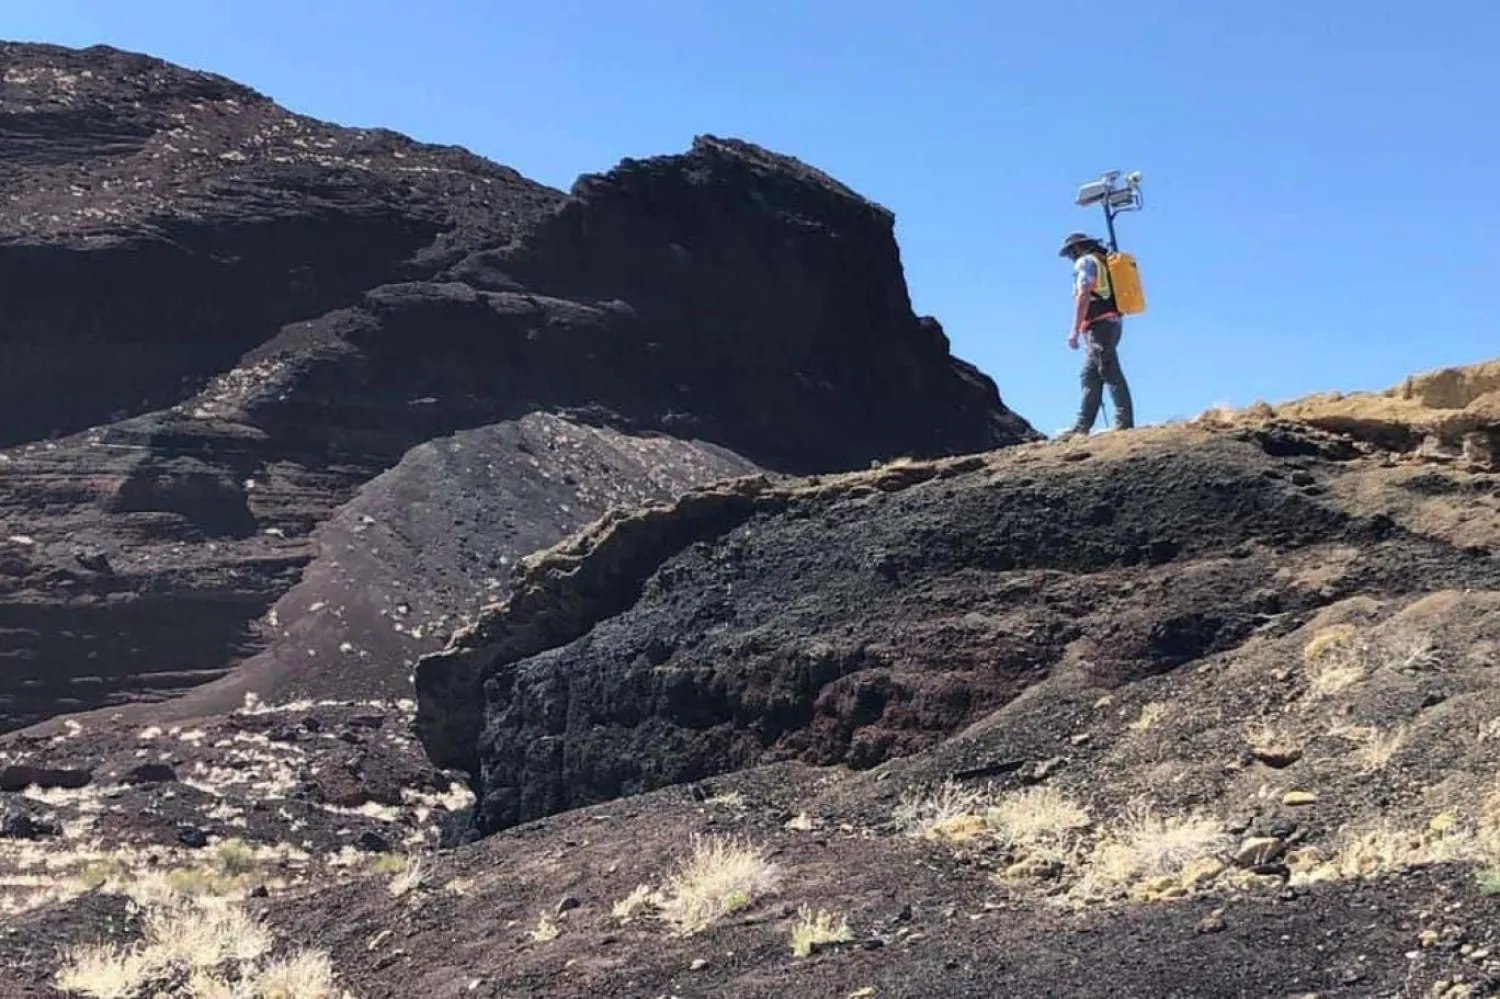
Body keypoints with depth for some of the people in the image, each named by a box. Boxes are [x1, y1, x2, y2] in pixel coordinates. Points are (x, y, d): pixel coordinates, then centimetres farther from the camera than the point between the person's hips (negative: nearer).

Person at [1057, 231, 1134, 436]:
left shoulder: (1086, 262, -3)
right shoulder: (1104, 262, 25)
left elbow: (1083, 296, -15)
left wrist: (1074, 330, -19)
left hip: (1100, 326, -10)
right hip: (1112, 323, 10)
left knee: (1112, 375, -13)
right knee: (1089, 377, 9)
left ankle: (1124, 423, -17)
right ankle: (1082, 425, 8)